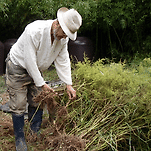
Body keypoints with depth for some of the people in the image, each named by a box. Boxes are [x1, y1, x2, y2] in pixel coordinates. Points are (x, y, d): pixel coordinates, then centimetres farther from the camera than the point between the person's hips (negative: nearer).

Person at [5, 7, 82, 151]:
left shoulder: (64, 38, -13)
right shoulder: (34, 31, -34)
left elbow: (63, 61, -5)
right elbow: (30, 61, -29)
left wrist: (68, 84, -10)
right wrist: (41, 84, -24)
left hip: (36, 69, 6)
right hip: (18, 66, -6)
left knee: (37, 102, 9)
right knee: (18, 105, -4)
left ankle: (36, 133, 25)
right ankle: (19, 139, 11)